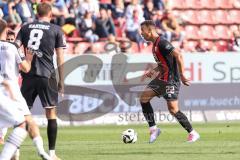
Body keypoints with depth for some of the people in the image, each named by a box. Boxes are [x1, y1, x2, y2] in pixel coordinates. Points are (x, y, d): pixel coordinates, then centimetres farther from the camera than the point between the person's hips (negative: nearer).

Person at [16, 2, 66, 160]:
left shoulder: (25, 28, 11)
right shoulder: (56, 30, 5)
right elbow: (60, 58, 3)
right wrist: (61, 81, 8)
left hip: (28, 75, 2)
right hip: (47, 75, -2)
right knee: (51, 113, 5)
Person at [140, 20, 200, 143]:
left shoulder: (162, 43, -17)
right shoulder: (155, 45, 14)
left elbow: (178, 56, -24)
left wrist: (182, 75, -24)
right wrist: (154, 71, 11)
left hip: (171, 80, -10)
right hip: (161, 79, 10)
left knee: (173, 109, -12)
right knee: (144, 98, 0)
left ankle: (193, 133, 0)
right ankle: (153, 129, 5)